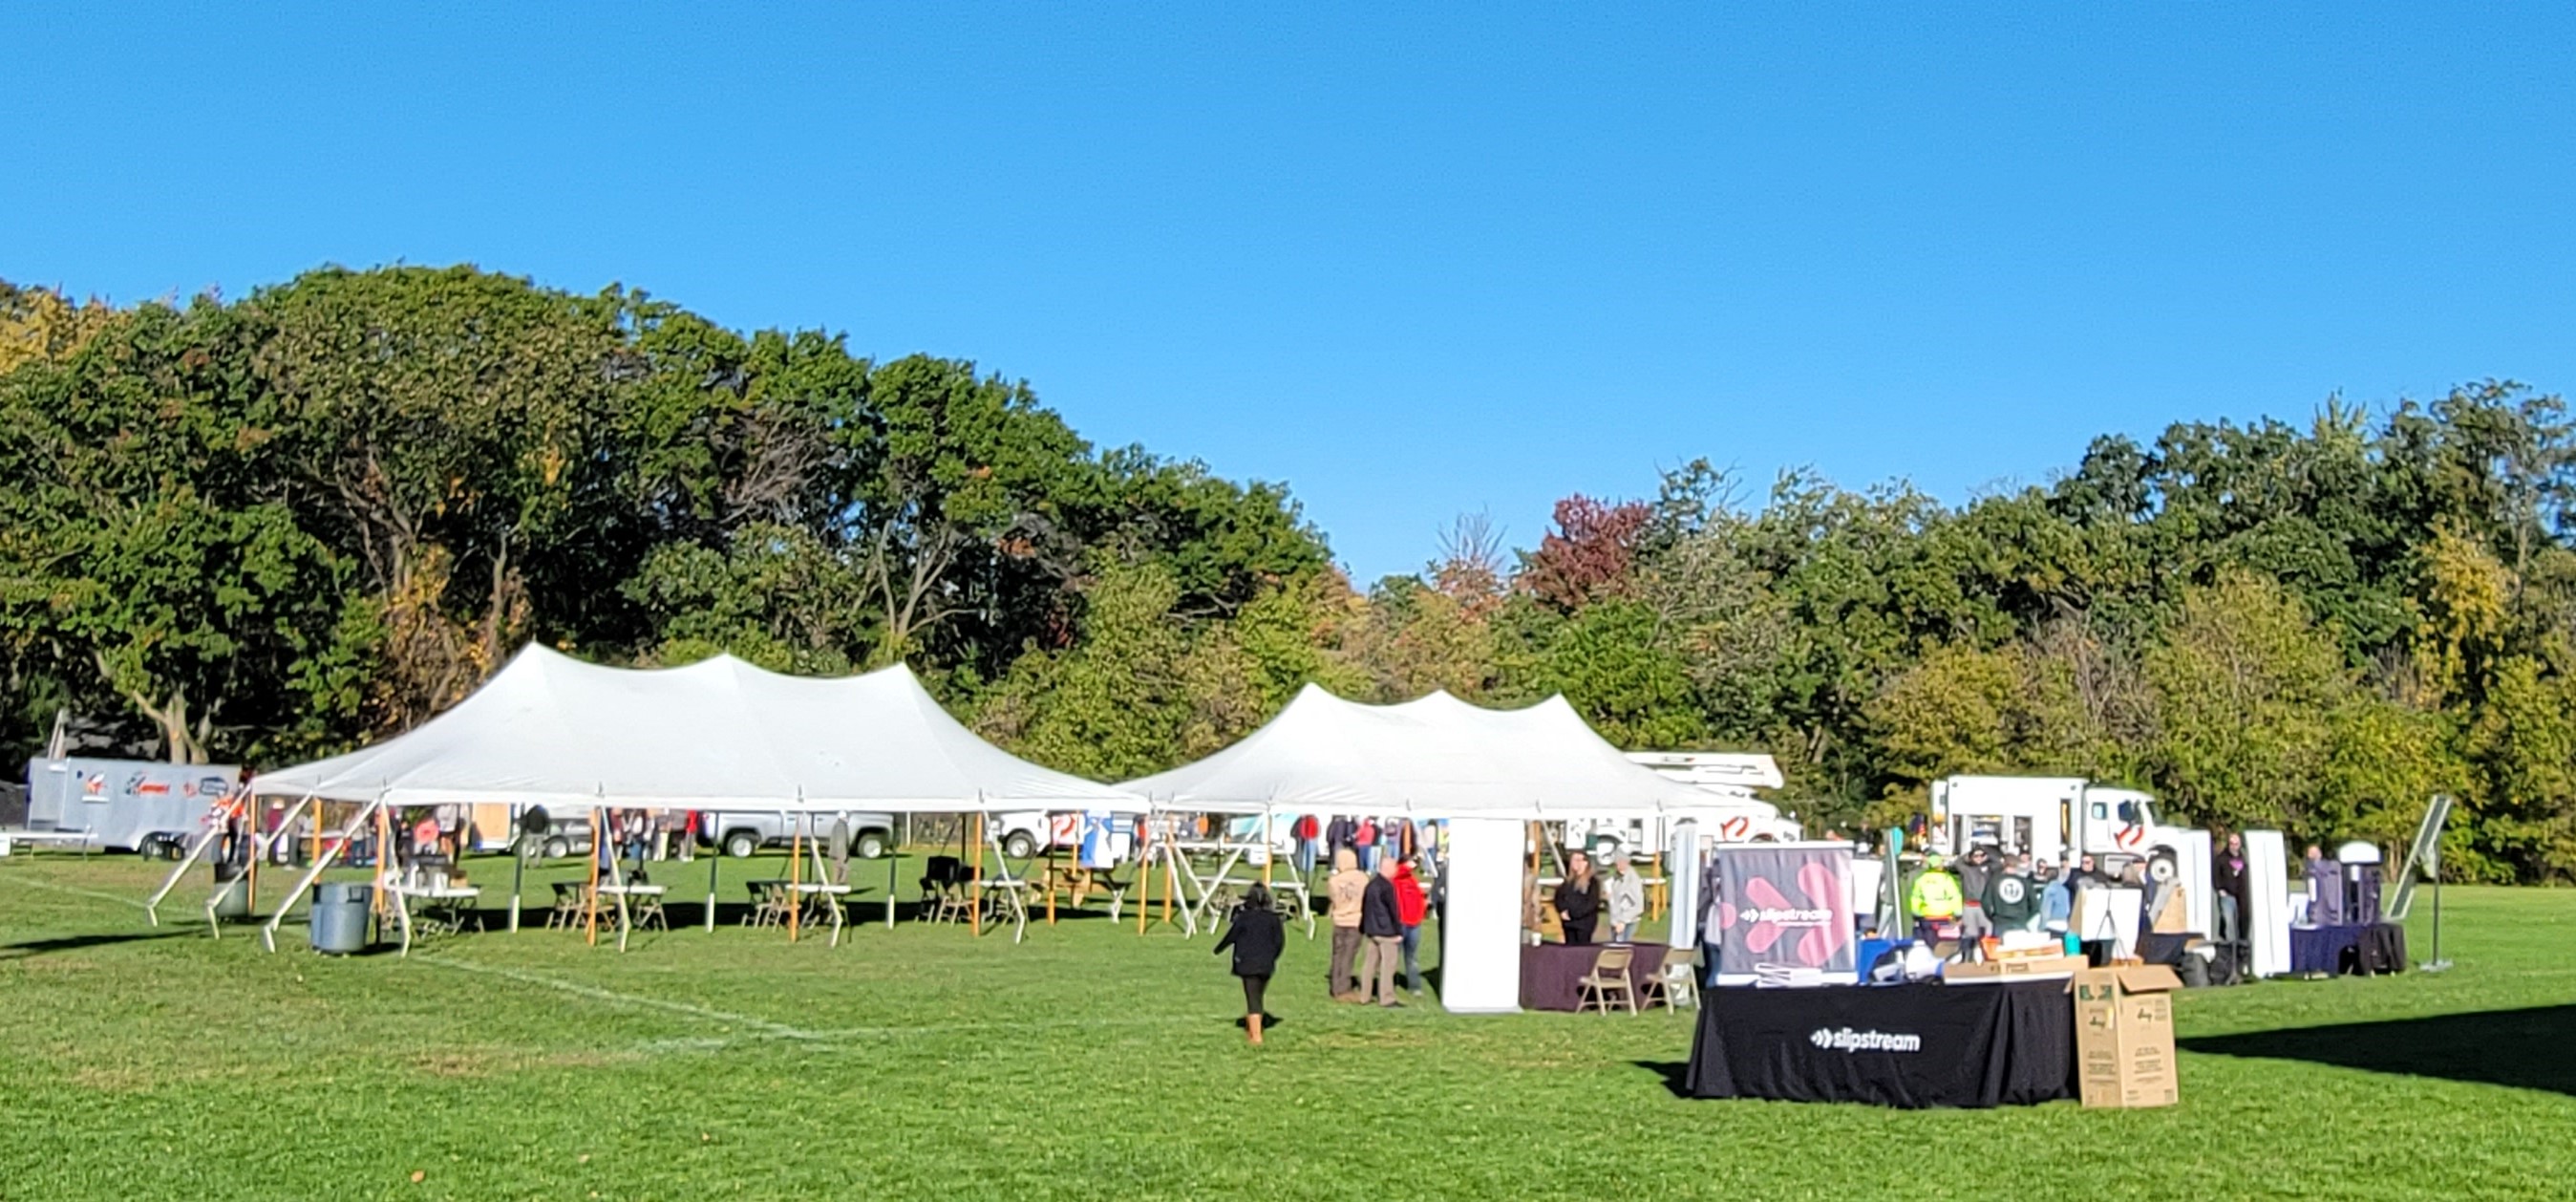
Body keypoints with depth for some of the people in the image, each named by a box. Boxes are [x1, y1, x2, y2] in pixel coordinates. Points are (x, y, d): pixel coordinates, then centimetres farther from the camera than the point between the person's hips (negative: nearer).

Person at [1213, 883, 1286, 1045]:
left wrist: (1218, 949, 15)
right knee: (1257, 996, 21)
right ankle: (1250, 1026, 35)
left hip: (1248, 963, -4)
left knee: (1253, 999, -3)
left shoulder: (1243, 917, -12)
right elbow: (1280, 940, 2)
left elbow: (1231, 937, -3)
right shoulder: (1273, 918, -1)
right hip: (1267, 964, 4)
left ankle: (1256, 1036, -8)